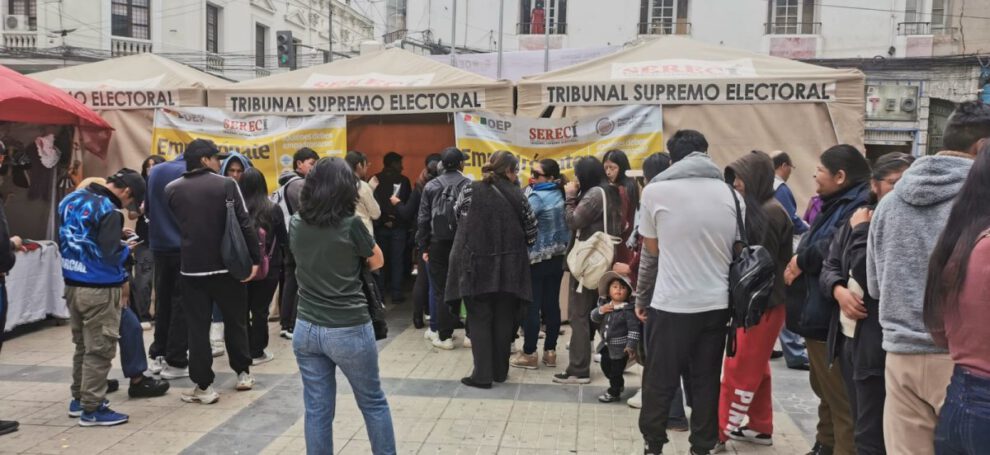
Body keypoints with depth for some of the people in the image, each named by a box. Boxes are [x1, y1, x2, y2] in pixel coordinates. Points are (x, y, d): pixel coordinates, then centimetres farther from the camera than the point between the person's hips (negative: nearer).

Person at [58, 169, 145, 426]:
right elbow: (109, 256, -24)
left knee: (82, 344, 21)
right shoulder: (108, 211, -19)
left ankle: (78, 398, 31)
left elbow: (61, 241, 15)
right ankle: (92, 409, 6)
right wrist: (126, 250, -2)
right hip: (99, 289, -8)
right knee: (99, 349, 1)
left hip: (72, 285, 8)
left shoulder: (70, 200, 6)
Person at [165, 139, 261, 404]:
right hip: (227, 266, -2)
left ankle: (203, 386, 5)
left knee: (197, 327, 5)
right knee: (235, 321, 15)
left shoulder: (172, 190, 4)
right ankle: (243, 373, 26)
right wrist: (255, 258, -7)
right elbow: (244, 224, -11)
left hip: (191, 268, 2)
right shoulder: (226, 185, -8)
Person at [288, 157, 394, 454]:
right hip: (348, 330, -4)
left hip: (306, 329, 4)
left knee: (317, 410, 9)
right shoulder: (351, 224, -14)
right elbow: (377, 262, 1)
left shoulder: (295, 224, 1)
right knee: (373, 403, 14)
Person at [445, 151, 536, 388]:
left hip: (476, 264, -1)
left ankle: (482, 374, 4)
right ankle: (500, 371, 20)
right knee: (504, 319, 12)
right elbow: (531, 231, 3)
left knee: (479, 319, 5)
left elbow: (458, 216, 11)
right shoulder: (517, 195, -1)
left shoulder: (470, 190, -4)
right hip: (509, 266, 1)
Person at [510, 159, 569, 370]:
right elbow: (566, 223, 10)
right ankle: (550, 351, 15)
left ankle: (529, 353, 5)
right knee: (551, 304, 9)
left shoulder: (537, 197, -15)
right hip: (557, 257, 7)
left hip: (537, 258, -7)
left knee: (531, 307, 0)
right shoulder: (560, 195, 7)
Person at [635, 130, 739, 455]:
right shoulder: (731, 194, 3)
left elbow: (651, 249, 3)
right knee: (706, 382, 12)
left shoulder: (656, 190, -6)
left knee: (659, 382, 9)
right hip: (717, 303, 3)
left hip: (671, 304, -3)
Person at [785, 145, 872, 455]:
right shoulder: (836, 204, 16)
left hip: (832, 319, -11)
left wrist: (801, 260, -16)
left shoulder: (860, 207, -19)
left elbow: (833, 249, -33)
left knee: (841, 398, -1)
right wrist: (798, 264, -1)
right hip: (818, 314, 11)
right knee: (825, 391, 24)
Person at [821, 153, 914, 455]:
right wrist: (839, 291, -8)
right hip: (847, 337, 7)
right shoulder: (857, 220, 8)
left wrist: (861, 231, -11)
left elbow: (869, 275, -22)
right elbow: (829, 267, 12)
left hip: (879, 345, -7)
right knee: (861, 428, 21)